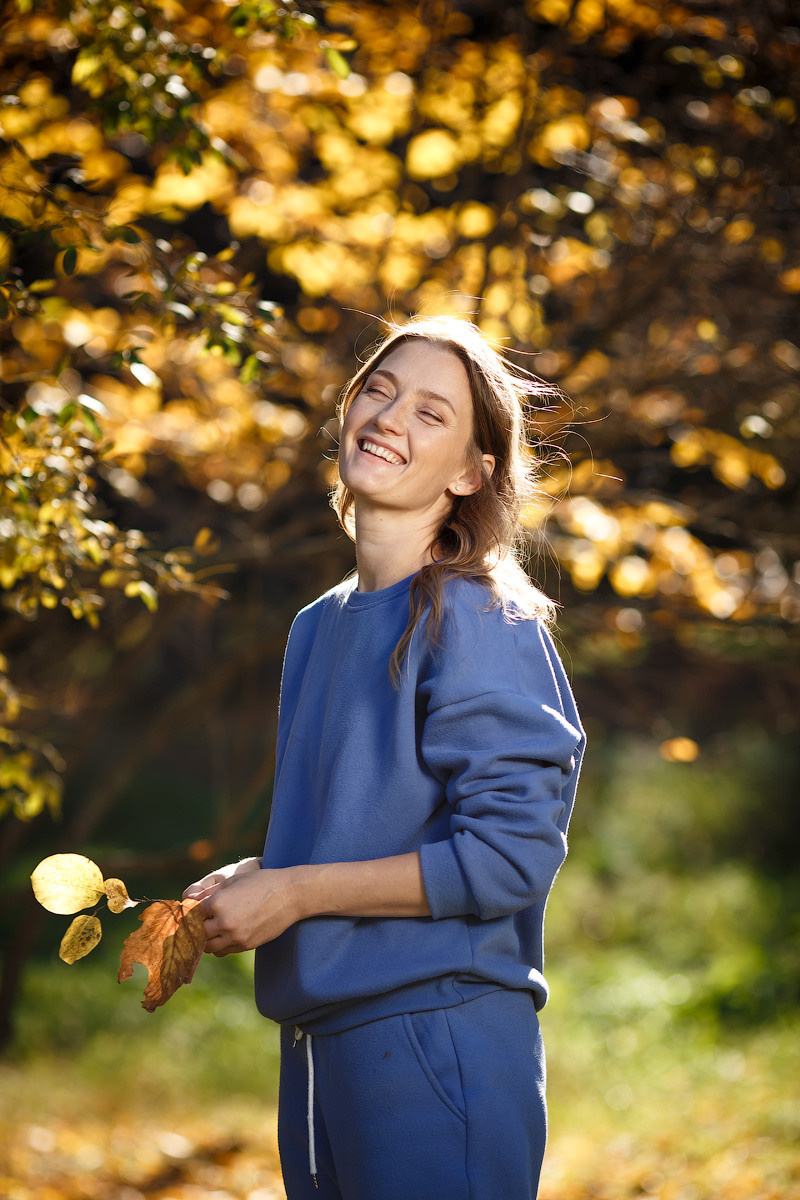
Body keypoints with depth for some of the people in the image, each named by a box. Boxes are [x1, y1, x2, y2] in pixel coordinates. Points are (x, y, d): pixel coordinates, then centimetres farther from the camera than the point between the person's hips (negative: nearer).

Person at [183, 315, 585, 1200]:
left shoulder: (478, 621, -11)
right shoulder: (318, 628, 13)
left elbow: (511, 853, -18)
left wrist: (293, 893, -14)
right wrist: (234, 890, 5)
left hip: (439, 1039, -8)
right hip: (317, 1040, 8)